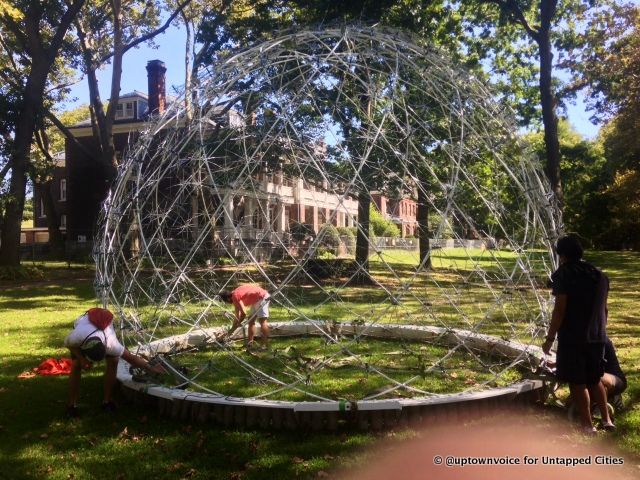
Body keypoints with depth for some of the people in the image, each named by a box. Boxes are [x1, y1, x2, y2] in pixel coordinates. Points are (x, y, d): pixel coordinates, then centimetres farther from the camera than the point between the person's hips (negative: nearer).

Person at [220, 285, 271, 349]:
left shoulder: (235, 296, -18)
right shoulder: (236, 295, 11)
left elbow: (243, 313, -21)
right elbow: (237, 317, 17)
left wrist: (238, 324, -4)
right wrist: (231, 331, 20)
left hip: (262, 297, -11)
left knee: (262, 320, -16)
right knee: (251, 321, 12)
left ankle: (265, 345, -17)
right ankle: (249, 344, 16)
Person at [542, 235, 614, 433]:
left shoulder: (563, 273, -10)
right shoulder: (599, 275, 11)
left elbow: (560, 309, -16)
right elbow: (604, 308, 17)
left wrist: (550, 338, -12)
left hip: (572, 337, -7)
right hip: (597, 336, 7)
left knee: (577, 382, 4)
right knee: (595, 379, 21)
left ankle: (588, 425, 8)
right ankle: (606, 419, 21)